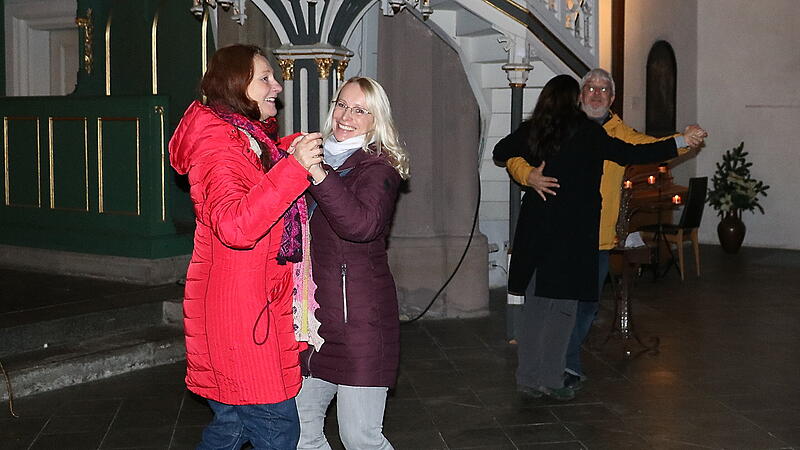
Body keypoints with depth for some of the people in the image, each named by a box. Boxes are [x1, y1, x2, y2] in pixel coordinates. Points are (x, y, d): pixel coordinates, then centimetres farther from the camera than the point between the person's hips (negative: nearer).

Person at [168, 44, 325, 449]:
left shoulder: (250, 138, 15)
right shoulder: (218, 143, -17)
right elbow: (234, 226, -32)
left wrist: (293, 150, 16)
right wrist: (294, 167, -36)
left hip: (257, 305, 10)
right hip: (238, 313, -10)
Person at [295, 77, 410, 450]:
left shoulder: (378, 167, -5)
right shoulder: (319, 156, 15)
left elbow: (362, 224, -27)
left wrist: (318, 174, -35)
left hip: (359, 318, -6)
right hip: (310, 312, 7)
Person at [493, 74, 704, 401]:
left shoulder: (531, 131, 5)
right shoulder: (586, 132, -7)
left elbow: (499, 153, 20)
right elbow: (629, 154, -6)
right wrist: (680, 143, 2)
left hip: (534, 227, 5)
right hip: (572, 230, -5)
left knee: (535, 305, 10)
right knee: (563, 306, 2)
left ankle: (528, 378, 14)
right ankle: (550, 379, 2)